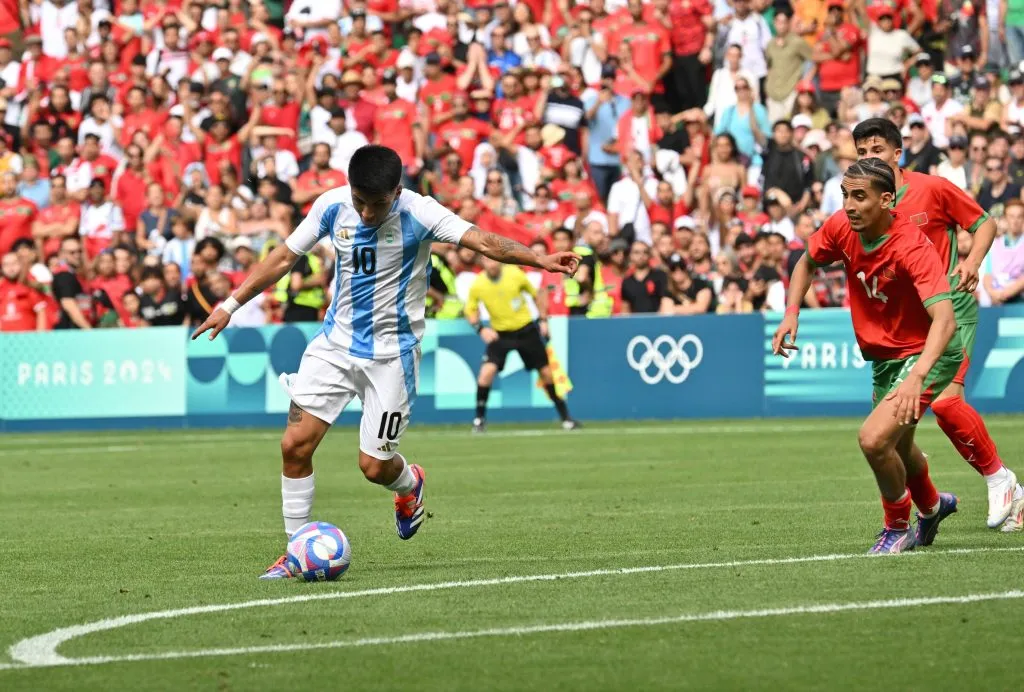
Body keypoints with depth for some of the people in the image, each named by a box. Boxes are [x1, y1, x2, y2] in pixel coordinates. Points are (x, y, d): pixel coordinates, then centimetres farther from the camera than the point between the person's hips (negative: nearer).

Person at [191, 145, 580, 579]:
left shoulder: (418, 214, -18)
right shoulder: (332, 206, -5)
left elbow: (483, 242, -28)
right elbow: (284, 257, 5)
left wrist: (539, 260, -44)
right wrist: (230, 305, 4)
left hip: (391, 352, -3)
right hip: (336, 343, 4)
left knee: (373, 465, -4)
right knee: (296, 443, -10)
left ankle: (409, 485, 35)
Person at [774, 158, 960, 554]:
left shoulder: (910, 247, -32)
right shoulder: (841, 228, -12)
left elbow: (944, 320, -42)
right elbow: (808, 262, 11)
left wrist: (916, 377, -56)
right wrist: (792, 312, -4)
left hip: (927, 354, -8)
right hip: (883, 357, 8)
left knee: (874, 439, -24)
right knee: (894, 449, 25)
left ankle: (898, 528, 2)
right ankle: (932, 506, 58)